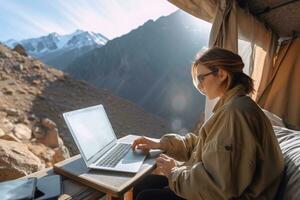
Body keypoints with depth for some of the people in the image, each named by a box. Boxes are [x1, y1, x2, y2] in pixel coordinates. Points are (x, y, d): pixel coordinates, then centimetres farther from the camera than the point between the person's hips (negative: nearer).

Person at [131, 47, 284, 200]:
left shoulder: (236, 112, -25)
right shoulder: (231, 106, 7)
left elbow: (220, 185, -27)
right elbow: (201, 144, 11)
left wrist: (175, 172, -13)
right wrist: (161, 143, 3)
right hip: (220, 186, 9)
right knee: (143, 185, 6)